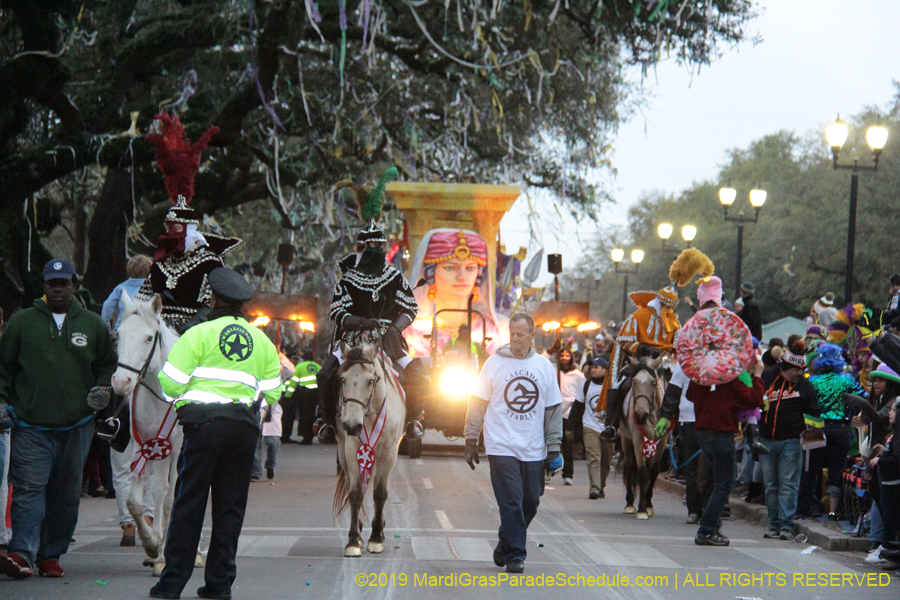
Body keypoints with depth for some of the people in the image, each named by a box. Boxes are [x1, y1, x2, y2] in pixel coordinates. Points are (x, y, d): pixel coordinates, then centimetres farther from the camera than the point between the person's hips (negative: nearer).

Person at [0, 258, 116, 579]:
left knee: (66, 495, 6)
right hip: (31, 424, -2)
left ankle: (50, 555, 15)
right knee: (28, 488, -13)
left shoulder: (93, 325, 10)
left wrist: (102, 389, 3)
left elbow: (108, 364, 20)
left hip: (77, 424, 2)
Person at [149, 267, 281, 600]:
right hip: (245, 428, 4)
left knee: (189, 502, -1)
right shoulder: (263, 341, 14)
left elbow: (170, 384, -6)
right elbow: (270, 392, 12)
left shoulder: (198, 334, -1)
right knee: (230, 506, 8)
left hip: (204, 422, -4)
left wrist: (180, 399, 14)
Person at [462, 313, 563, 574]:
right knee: (511, 502, -10)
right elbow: (477, 403, 5)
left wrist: (553, 448, 7)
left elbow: (553, 408, 11)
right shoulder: (494, 363, 0)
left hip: (533, 450, 3)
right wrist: (471, 440, 2)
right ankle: (514, 555, -4)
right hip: (501, 447, -3)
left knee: (530, 502, 7)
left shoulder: (544, 366, 7)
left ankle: (505, 546, 26)